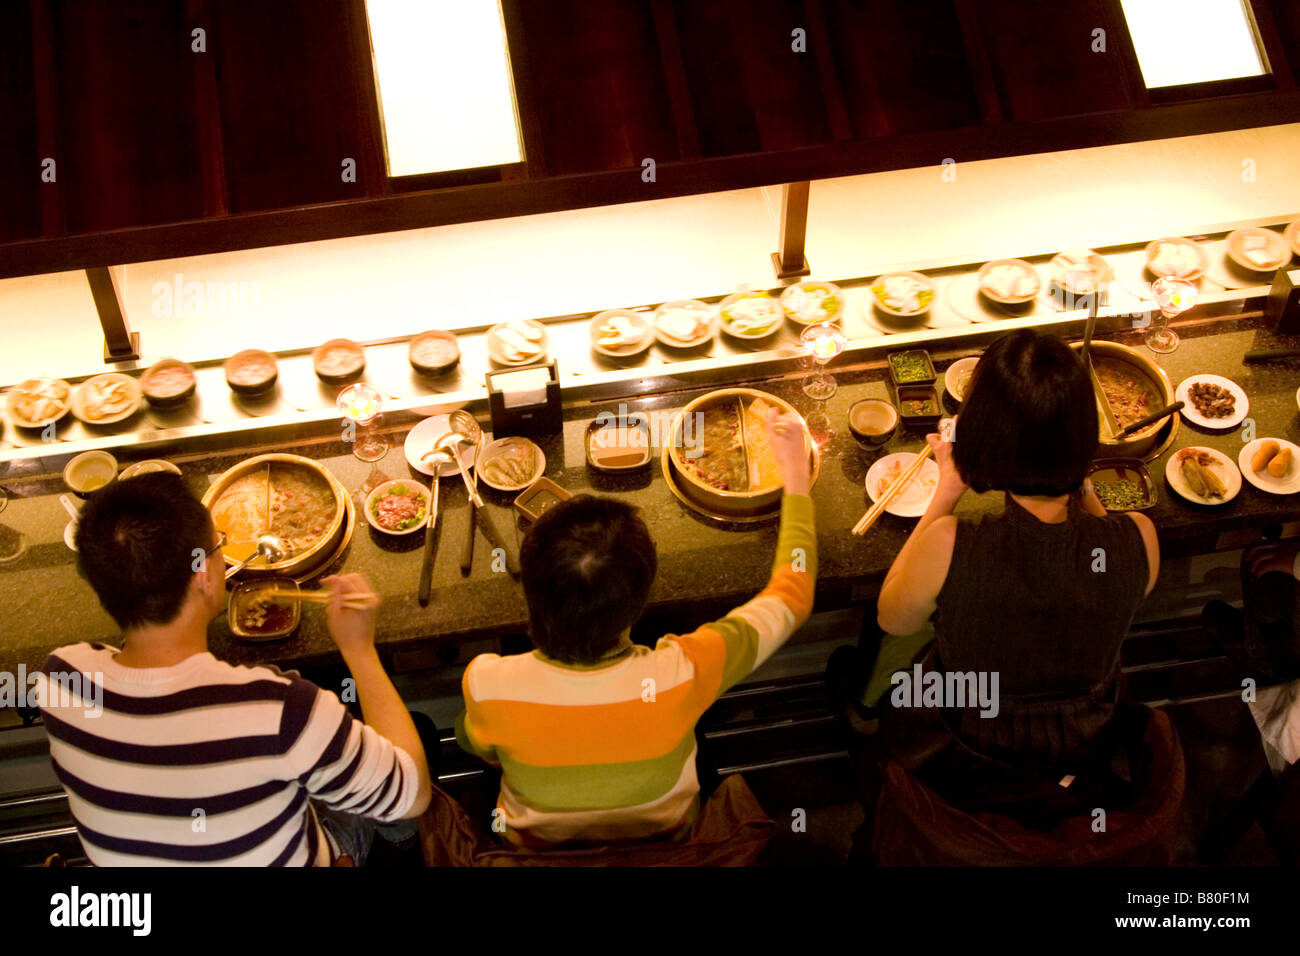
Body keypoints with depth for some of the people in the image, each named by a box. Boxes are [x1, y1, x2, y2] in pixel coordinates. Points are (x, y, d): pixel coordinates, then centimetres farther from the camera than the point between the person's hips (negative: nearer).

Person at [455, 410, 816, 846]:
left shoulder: (486, 685, -39)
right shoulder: (680, 676, -41)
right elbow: (792, 596, -22)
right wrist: (796, 477, -12)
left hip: (537, 843, 0)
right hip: (661, 838, 0)